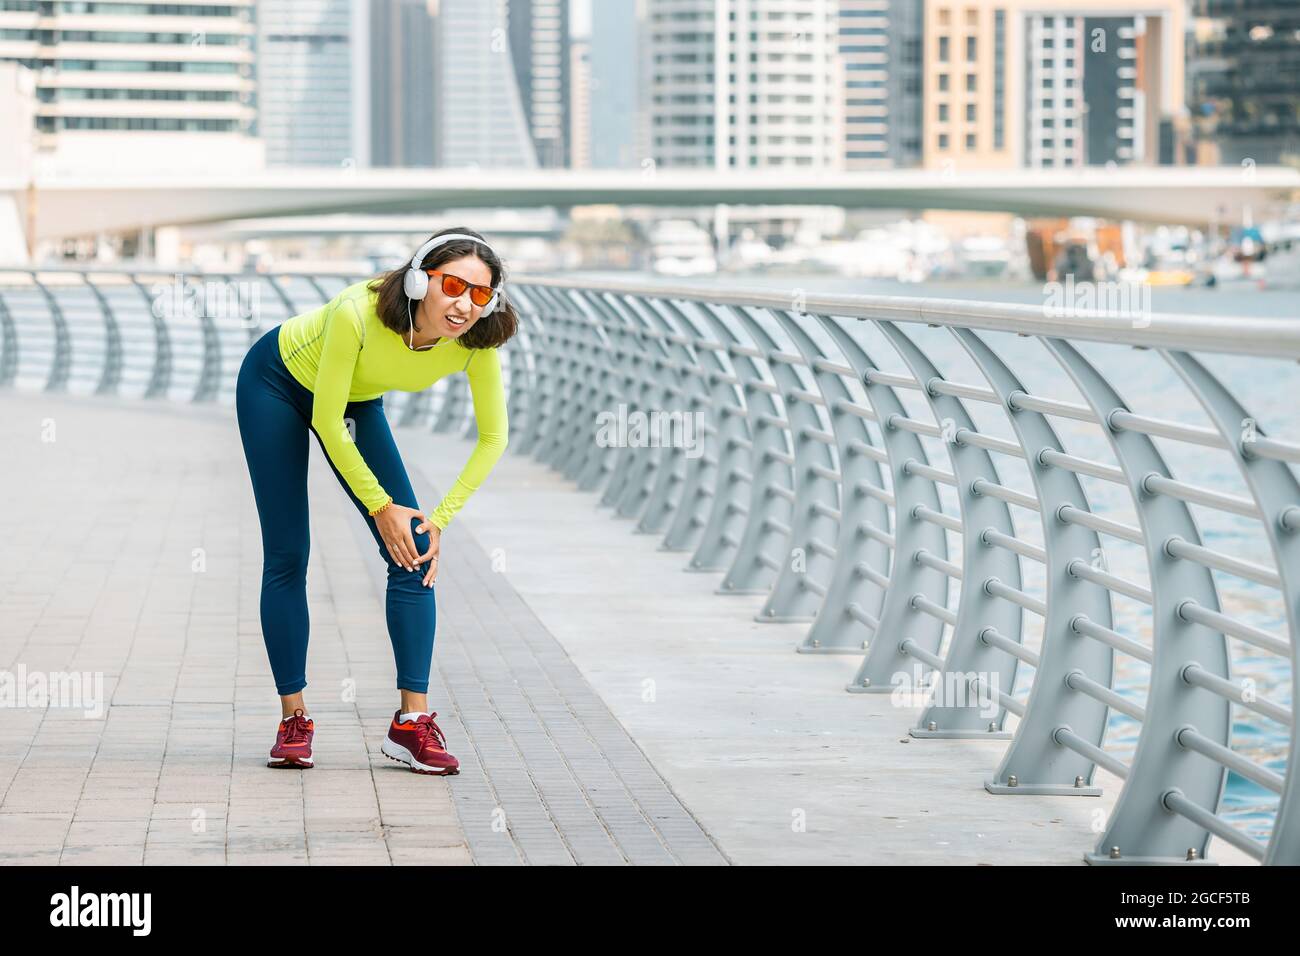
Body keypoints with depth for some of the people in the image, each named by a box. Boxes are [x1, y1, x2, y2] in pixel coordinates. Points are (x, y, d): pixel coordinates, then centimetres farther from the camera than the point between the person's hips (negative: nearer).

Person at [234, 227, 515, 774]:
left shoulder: (475, 343, -28)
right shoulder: (359, 314, -40)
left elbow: (493, 437, -12)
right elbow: (327, 422, -28)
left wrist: (440, 519, -15)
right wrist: (379, 506, -21)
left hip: (359, 403, 4)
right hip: (275, 383, -4)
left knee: (414, 552, -10)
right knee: (287, 557, -5)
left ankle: (413, 721, -8)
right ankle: (293, 719, 4)